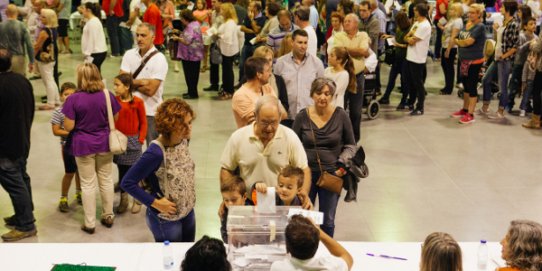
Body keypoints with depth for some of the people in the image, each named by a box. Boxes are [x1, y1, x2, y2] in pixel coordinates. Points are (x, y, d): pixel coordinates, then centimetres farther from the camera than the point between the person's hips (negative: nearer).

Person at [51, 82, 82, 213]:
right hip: (68, 146, -3)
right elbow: (56, 131, -12)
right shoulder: (58, 112, -12)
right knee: (70, 172, 2)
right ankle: (63, 198, 18)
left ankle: (79, 193, 38)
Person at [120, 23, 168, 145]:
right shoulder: (129, 54, 3)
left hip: (151, 112, -5)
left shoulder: (159, 59, -12)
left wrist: (132, 82, -8)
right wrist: (141, 82, -16)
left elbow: (150, 89, -18)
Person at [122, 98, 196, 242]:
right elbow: (127, 183, -24)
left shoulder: (183, 140, -7)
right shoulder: (156, 153, -28)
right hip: (166, 220, -7)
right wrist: (154, 203, -22)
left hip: (188, 212, 7)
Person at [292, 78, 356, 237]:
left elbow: (350, 145, 5)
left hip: (332, 175, 0)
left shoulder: (340, 116, -5)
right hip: (307, 174, 1)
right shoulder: (302, 116, -3)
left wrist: (342, 164, -7)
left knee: (327, 220, 11)